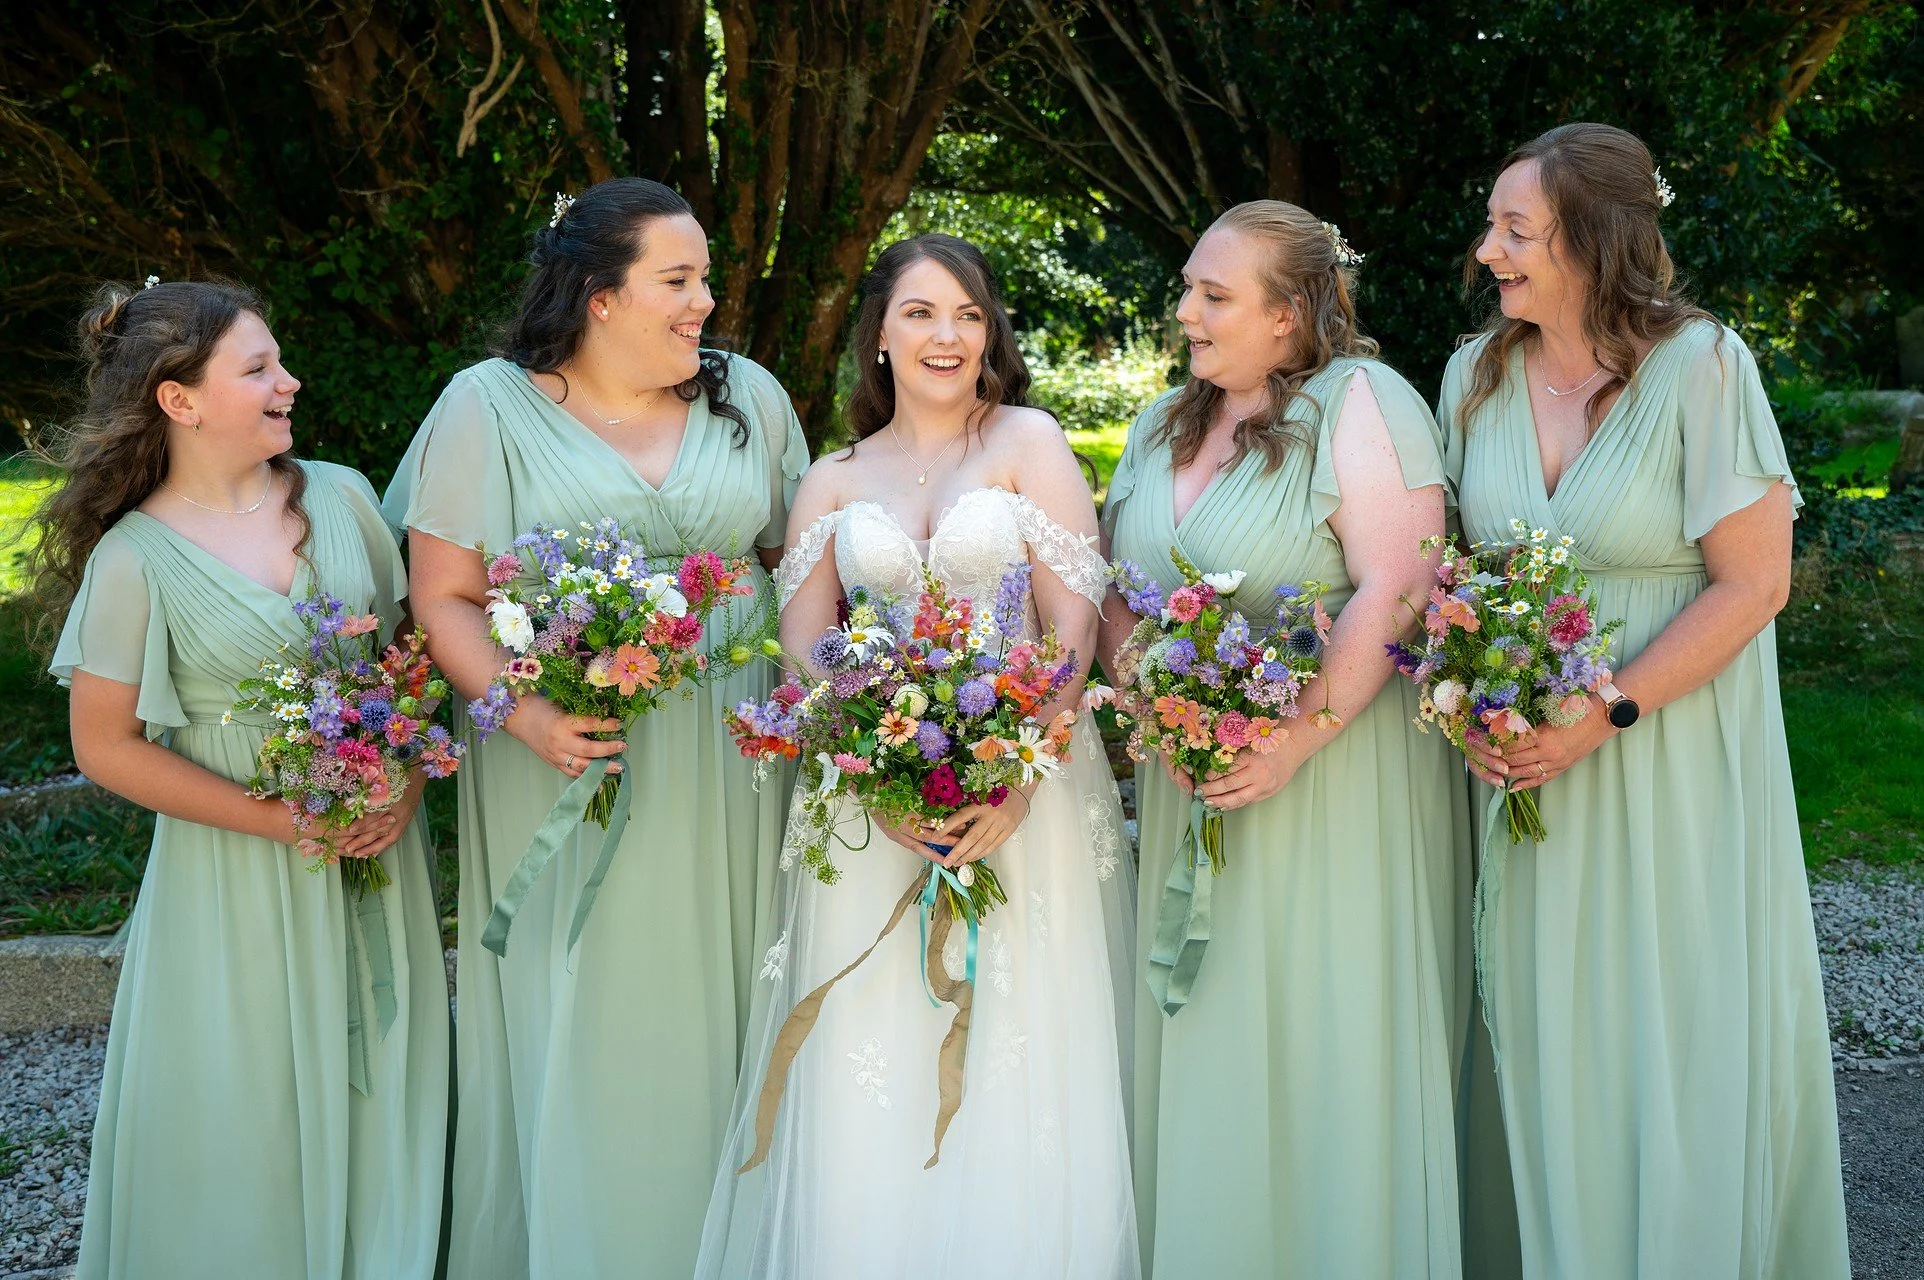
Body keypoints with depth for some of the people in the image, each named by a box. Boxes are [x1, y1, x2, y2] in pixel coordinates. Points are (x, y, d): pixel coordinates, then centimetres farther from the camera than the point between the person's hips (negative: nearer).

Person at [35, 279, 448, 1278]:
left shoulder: (340, 497, -1)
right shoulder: (136, 558, -12)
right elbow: (105, 746, -9)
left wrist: (408, 780, -7)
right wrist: (282, 820, -14)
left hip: (378, 848, 4)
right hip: (238, 870, -4)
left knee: (371, 1078, 15)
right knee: (250, 1111, 7)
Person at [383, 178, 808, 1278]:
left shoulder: (751, 395, 8)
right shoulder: (490, 406, -3)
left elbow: (797, 559, 15)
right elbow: (445, 595, -4)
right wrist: (525, 712, -19)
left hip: (727, 764, 3)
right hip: (571, 757, -3)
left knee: (713, 1011, 9)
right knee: (582, 1023, 4)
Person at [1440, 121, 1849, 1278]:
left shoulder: (1701, 366, -13)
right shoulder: (1476, 375, 1)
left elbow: (1753, 585, -13)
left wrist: (1602, 717, -18)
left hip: (1676, 758, -4)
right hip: (1529, 751, 4)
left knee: (1685, 1034, 7)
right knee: (1550, 1038, 12)